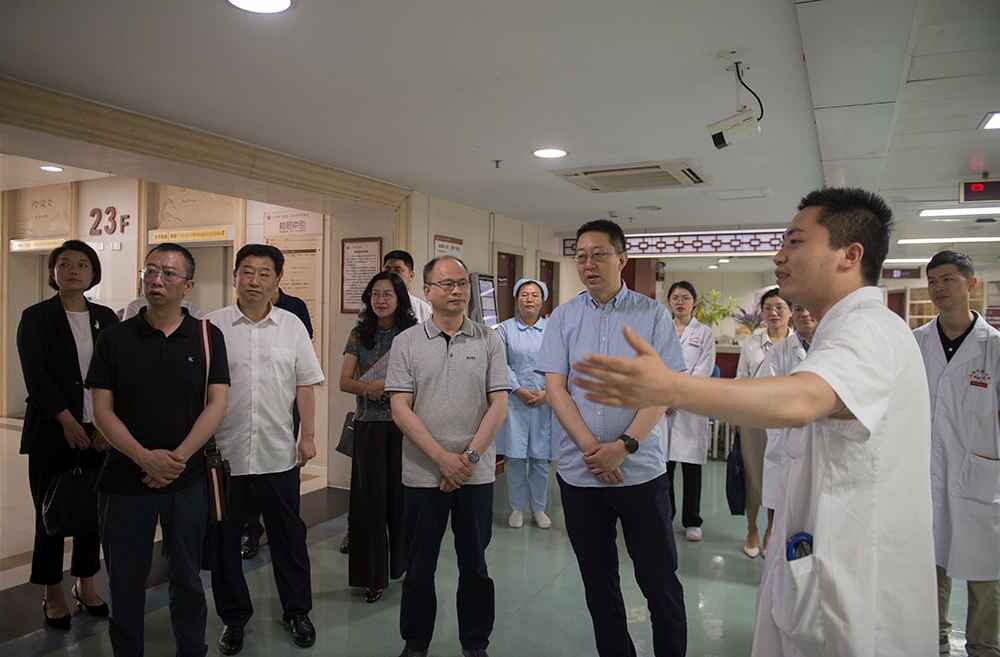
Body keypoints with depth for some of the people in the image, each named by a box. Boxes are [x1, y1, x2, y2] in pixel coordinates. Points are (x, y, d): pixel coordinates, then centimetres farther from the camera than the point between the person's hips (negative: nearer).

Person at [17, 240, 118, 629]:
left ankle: (85, 584, 25)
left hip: (101, 431, 3)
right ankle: (53, 594, 19)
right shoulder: (35, 318, -1)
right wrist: (68, 422, -16)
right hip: (52, 432, -3)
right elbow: (36, 376, -9)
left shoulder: (106, 318, 8)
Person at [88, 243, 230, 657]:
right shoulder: (114, 338, 1)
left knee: (187, 577, 12)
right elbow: (102, 411, -3)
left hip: (189, 479, 0)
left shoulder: (207, 336, -1)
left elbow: (217, 404, -6)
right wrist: (145, 457, -16)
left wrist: (178, 457, -16)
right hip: (125, 478, 1)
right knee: (126, 579, 12)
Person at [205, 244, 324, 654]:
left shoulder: (292, 326, 4)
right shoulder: (212, 325, -1)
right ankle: (234, 618, 31)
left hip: (278, 454, 1)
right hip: (223, 452, 0)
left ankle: (296, 611, 30)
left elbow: (304, 385, 6)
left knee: (288, 536, 12)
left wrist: (308, 436, 2)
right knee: (224, 540, 12)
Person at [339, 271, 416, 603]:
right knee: (370, 497, 5)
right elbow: (344, 382, 1)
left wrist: (384, 385, -16)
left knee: (402, 494, 5)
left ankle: (403, 563, 26)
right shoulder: (360, 335, 6)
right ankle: (373, 575, 17)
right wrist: (369, 387, -18)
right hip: (369, 426, 2)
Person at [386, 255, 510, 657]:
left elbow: (499, 404, -2)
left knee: (475, 566, 12)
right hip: (422, 474, 0)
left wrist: (468, 457, -11)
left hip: (477, 474, 1)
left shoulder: (489, 341, 2)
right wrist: (443, 458, -13)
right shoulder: (406, 342, 0)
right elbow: (400, 409, -6)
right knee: (419, 567, 12)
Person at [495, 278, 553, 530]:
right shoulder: (505, 329, 4)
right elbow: (502, 364, -2)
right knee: (515, 456, 2)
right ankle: (516, 508, 18)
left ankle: (539, 508, 22)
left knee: (540, 457, 6)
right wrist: (519, 390, -11)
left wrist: (547, 392, -10)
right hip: (515, 400, -1)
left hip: (545, 402, 1)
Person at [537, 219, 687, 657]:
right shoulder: (563, 317, 4)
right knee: (597, 579, 15)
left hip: (642, 469, -2)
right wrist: (592, 449, -12)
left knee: (660, 579, 7)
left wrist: (623, 446, -16)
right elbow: (555, 388, -2)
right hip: (578, 471, 2)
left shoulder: (653, 315, -1)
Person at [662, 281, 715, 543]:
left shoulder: (704, 333, 5)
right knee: (663, 465, 4)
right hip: (661, 406, 1)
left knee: (691, 468, 5)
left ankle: (692, 522, 18)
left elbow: (702, 371, -4)